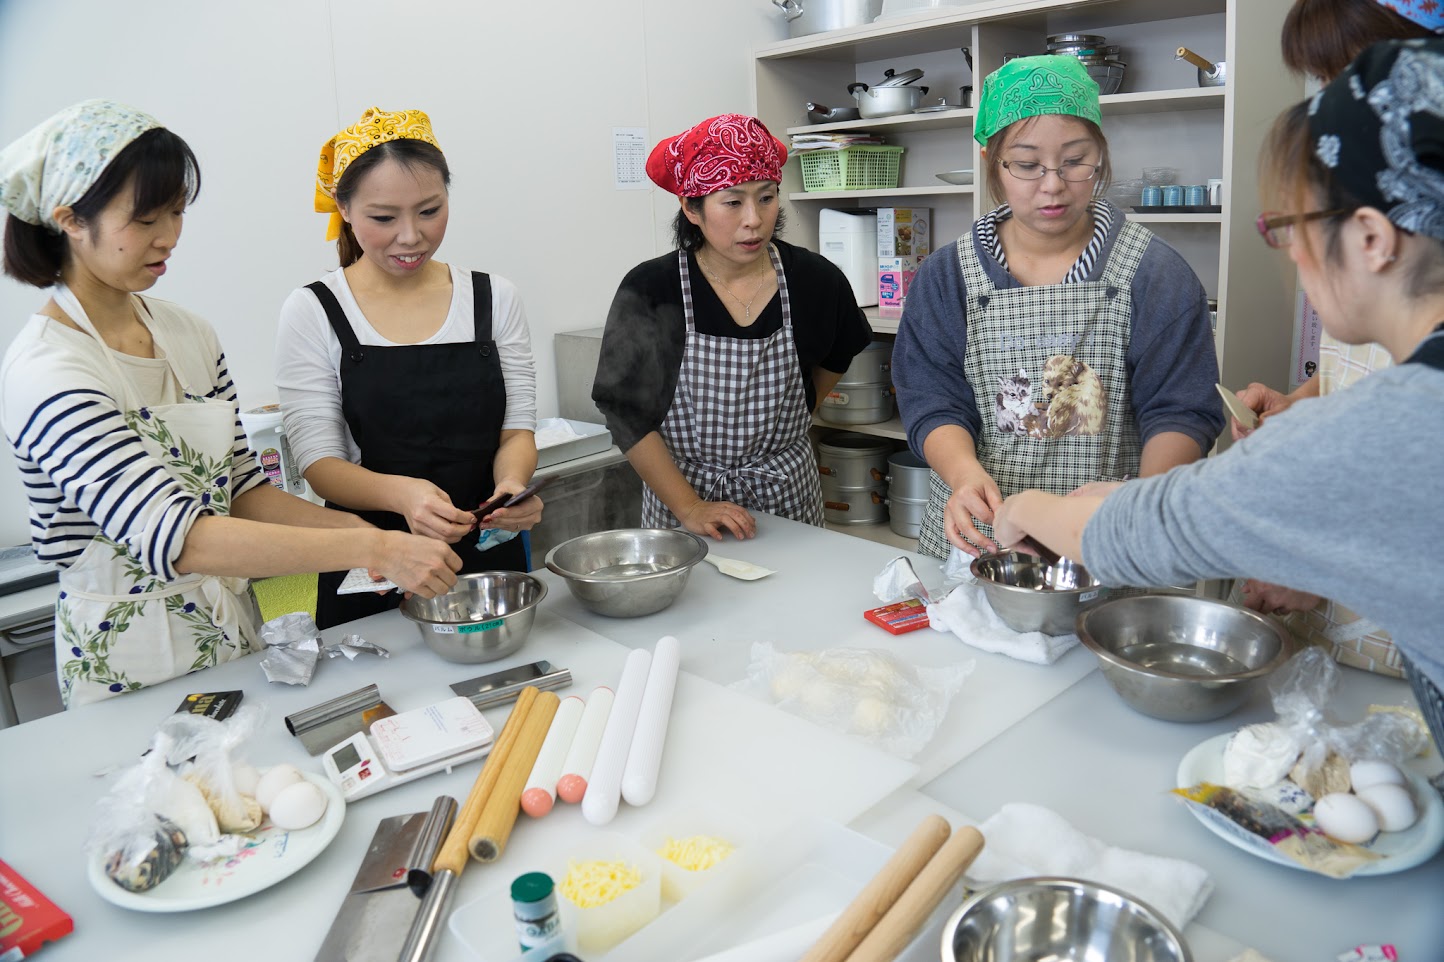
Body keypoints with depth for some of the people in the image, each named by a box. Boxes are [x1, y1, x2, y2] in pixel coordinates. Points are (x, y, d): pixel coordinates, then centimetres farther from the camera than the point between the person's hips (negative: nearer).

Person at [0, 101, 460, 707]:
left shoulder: (188, 333, 2)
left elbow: (239, 492, 4)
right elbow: (175, 536, -32)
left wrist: (360, 529, -12)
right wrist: (373, 550, -36)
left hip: (234, 630, 7)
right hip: (130, 664, -6)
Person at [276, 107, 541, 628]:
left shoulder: (494, 298, 1)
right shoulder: (313, 312, -6)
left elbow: (517, 427, 1)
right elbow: (319, 463, -10)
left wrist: (511, 483, -22)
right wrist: (401, 493, -31)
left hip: (490, 561, 2)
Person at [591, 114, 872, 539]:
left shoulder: (817, 282, -7)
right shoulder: (650, 291, -14)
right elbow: (628, 414, -13)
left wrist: (781, 428, 11)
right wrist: (689, 508, -17)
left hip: (788, 496, 2)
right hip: (678, 494, -2)